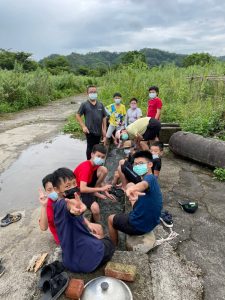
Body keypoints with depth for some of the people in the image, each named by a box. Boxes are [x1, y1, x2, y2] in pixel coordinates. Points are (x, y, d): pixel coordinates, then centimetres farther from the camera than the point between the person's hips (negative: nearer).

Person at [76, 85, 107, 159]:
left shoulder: (100, 104, 5)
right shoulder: (84, 105, -4)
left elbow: (104, 117, 9)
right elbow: (78, 115, -1)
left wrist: (104, 129, 5)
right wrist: (83, 126, -9)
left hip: (98, 131, 4)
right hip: (89, 131, -3)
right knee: (90, 148, 5)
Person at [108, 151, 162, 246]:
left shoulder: (150, 178, -27)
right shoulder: (152, 179, 3)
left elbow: (144, 184, -54)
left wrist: (131, 188, -72)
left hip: (139, 226, -9)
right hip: (151, 223, 9)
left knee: (111, 219, 14)